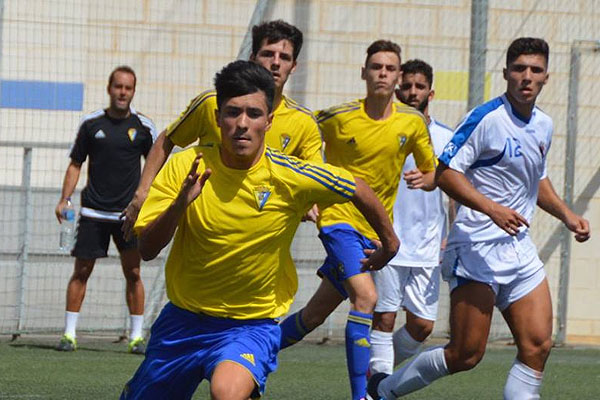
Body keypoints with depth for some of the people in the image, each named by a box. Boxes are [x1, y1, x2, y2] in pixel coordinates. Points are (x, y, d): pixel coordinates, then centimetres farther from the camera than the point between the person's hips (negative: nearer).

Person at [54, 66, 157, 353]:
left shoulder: (143, 126, 2)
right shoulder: (91, 123, 3)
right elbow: (76, 164, 10)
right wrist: (64, 200, 1)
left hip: (129, 212, 0)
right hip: (93, 211, 0)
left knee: (133, 273, -4)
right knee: (81, 272, 0)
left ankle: (137, 335, 2)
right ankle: (69, 332, 7)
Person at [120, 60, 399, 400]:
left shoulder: (292, 178, -15)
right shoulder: (186, 167, -11)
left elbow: (358, 190, 3)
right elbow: (147, 249, -13)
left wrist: (389, 241, 17)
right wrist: (180, 203, -31)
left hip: (254, 324, -3)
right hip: (184, 319, 3)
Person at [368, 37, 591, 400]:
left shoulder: (544, 126, 13)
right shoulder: (487, 118, -11)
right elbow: (446, 173, -16)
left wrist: (566, 215, 18)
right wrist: (493, 210, -26)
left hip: (520, 248, 7)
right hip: (478, 246, -7)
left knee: (538, 346, -5)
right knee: (466, 354, -7)